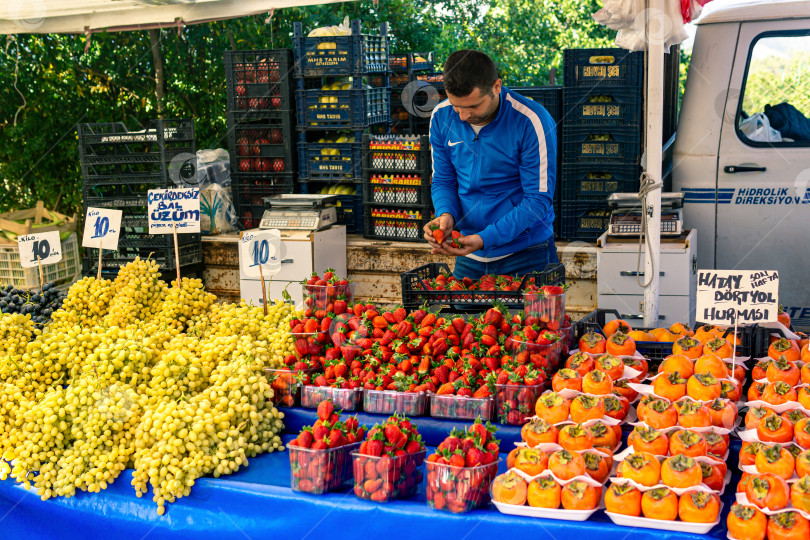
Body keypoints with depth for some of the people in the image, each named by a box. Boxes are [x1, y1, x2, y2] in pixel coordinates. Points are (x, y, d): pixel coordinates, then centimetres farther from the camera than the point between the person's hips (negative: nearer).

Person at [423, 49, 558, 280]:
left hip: (527, 254, -4)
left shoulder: (531, 121, -19)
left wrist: (485, 239, -26)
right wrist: (446, 214, -15)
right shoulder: (441, 117, -4)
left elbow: (539, 199, -17)